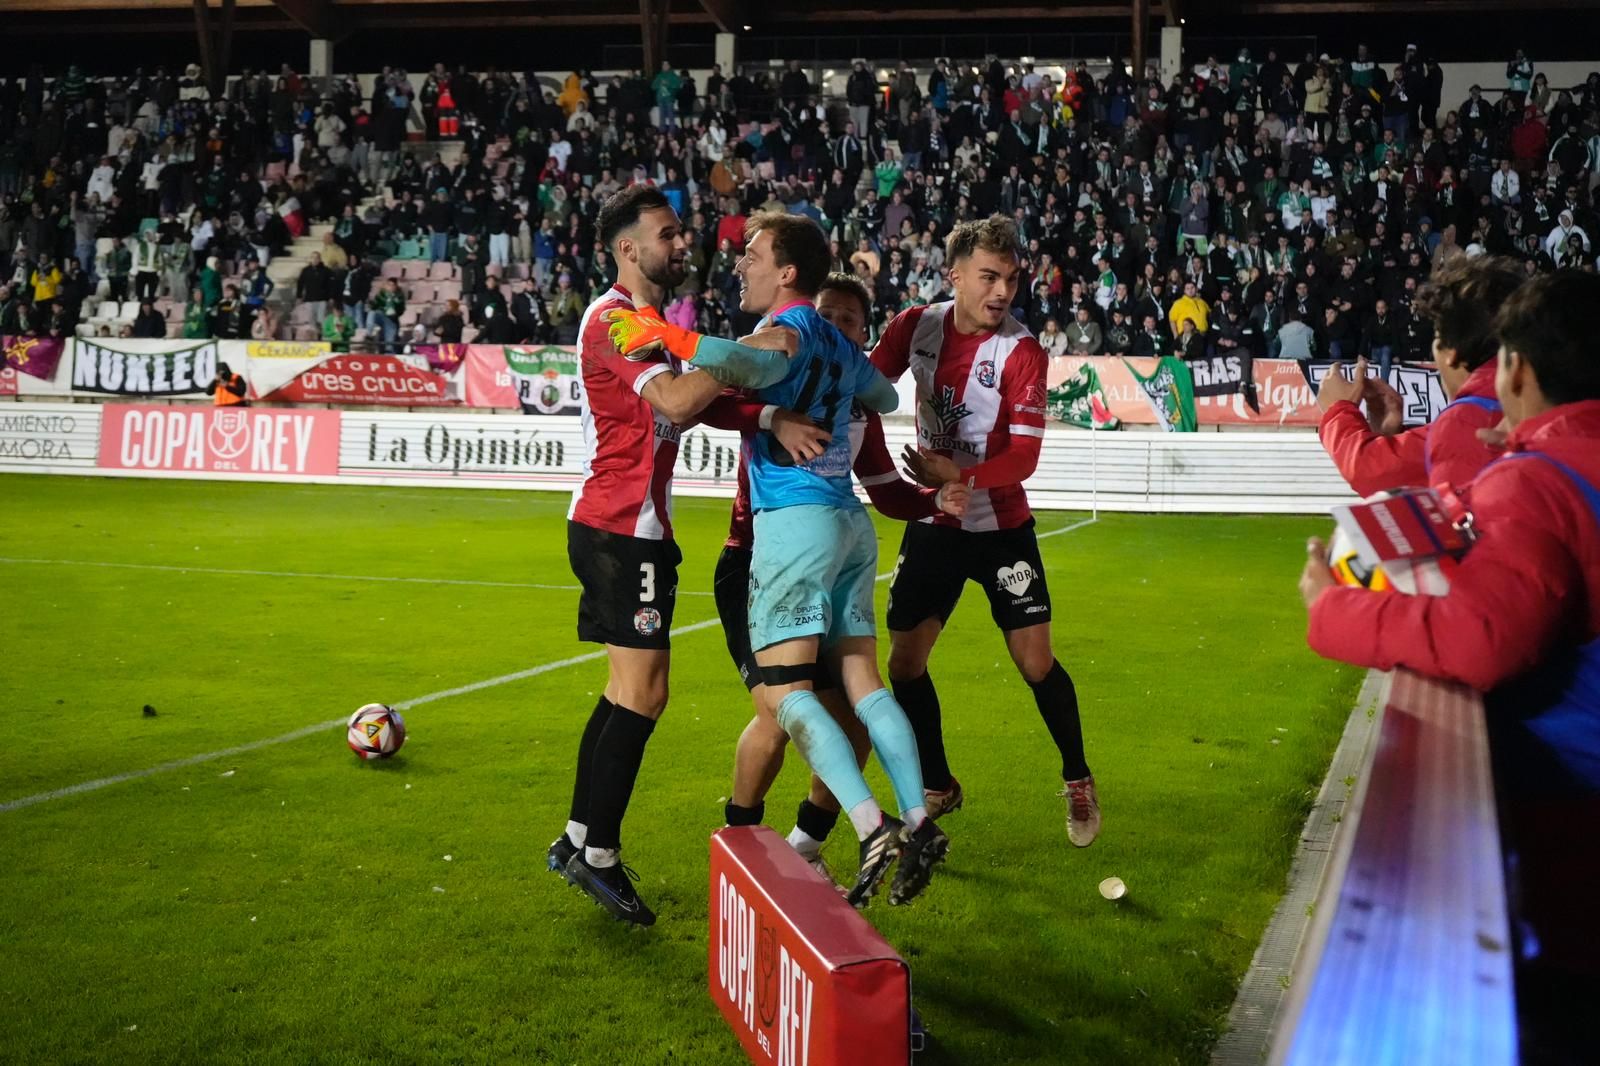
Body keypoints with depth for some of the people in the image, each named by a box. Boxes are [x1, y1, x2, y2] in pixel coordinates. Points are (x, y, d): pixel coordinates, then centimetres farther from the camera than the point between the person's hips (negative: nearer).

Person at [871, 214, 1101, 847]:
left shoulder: (1022, 353, -17)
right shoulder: (916, 326, -6)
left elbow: (1024, 458, -20)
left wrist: (959, 476, -36)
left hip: (1001, 527, -3)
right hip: (932, 525, 4)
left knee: (1035, 662, -5)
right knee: (904, 663, 3)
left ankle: (1078, 782, 19)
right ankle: (938, 789, 24)